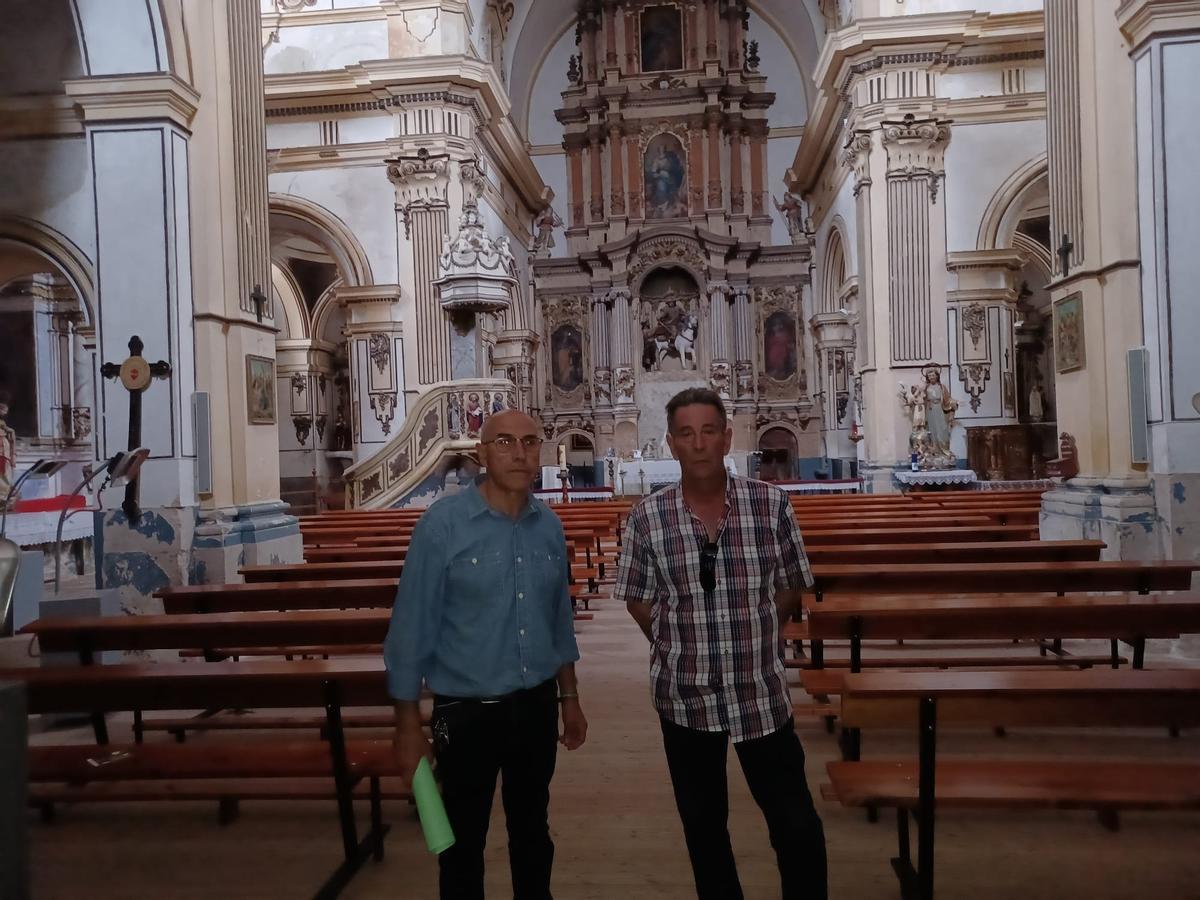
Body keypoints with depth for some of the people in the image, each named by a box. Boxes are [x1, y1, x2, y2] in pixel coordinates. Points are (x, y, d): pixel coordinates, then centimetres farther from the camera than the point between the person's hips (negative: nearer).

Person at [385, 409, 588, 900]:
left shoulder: (549, 526, -1)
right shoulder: (442, 524, -16)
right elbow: (411, 628, -14)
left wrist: (569, 698, 13)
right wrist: (408, 727, -12)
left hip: (537, 706, 4)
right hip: (467, 712, -4)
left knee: (533, 833, 23)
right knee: (463, 843, 16)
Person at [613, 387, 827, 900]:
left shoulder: (772, 505, -8)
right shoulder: (647, 518, -8)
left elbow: (790, 588, 3)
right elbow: (640, 601, 3)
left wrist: (753, 639, 2)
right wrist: (681, 648, 0)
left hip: (762, 693, 0)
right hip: (685, 697, 1)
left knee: (797, 824, 8)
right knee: (703, 823, 17)